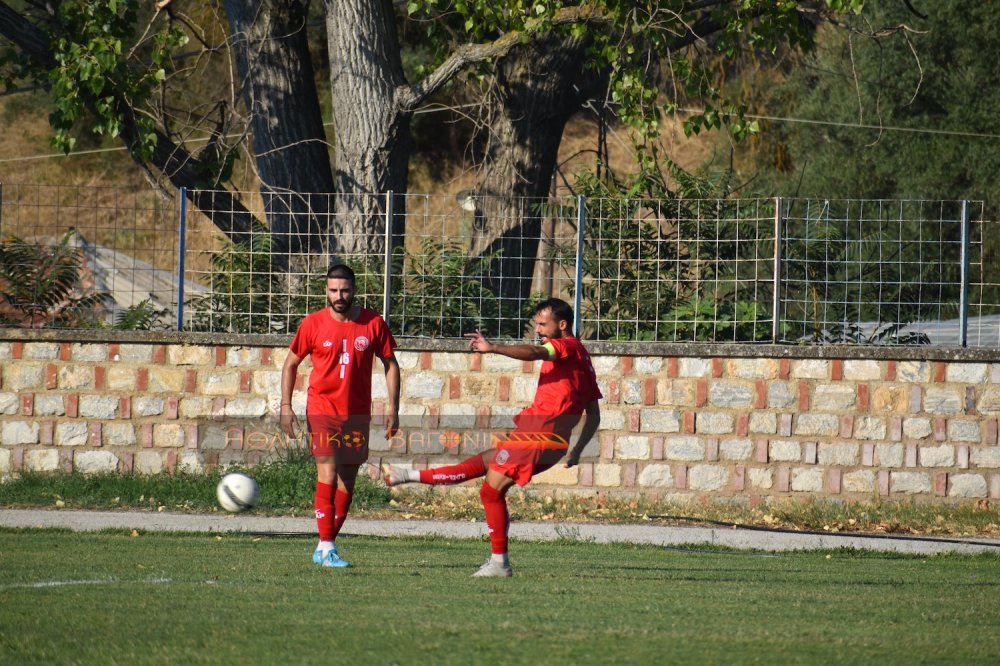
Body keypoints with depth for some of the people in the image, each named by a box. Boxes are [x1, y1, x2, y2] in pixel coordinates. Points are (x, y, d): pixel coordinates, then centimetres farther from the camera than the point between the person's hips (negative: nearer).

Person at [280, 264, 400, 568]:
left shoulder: (373, 324, 0)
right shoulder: (313, 324, -3)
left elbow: (390, 364, 8)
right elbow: (291, 363, 7)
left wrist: (392, 407, 1)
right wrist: (286, 406, -1)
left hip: (357, 414, 3)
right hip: (322, 410, -3)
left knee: (348, 480, 7)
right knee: (328, 474, -15)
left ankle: (326, 545, 18)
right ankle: (326, 547, -14)